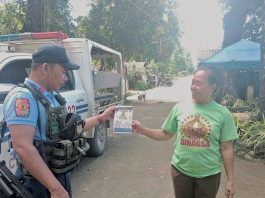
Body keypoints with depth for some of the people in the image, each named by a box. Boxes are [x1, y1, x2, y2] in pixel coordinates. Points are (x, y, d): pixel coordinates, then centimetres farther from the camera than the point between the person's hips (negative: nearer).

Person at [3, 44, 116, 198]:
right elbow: (23, 147, -29)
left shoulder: (52, 96, 8)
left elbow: (71, 129, 18)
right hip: (39, 184, -8)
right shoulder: (22, 97, -20)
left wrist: (102, 118, 18)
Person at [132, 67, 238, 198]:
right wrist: (142, 130, -9)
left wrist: (230, 179, -1)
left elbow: (226, 149, -4)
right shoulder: (180, 107, -4)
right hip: (180, 171, 2)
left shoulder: (223, 113, -9)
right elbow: (165, 134, 4)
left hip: (208, 175, -1)